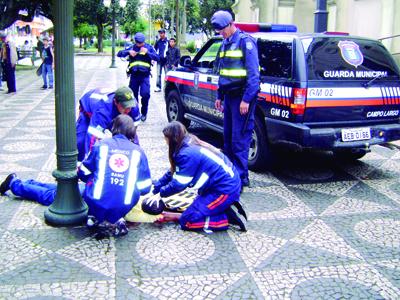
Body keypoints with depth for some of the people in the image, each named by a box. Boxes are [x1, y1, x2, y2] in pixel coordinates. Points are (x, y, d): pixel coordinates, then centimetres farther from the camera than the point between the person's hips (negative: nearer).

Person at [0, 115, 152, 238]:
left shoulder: (101, 145, 4)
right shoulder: (138, 151, 5)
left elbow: (83, 173, 11)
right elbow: (145, 187, 4)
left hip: (95, 204, 2)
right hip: (122, 210, -1)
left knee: (59, 191, 25)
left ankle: (15, 183, 43)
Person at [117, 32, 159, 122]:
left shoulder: (149, 47, 5)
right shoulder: (131, 47, 8)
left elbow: (157, 58, -6)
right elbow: (119, 54, 1)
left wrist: (147, 52, -19)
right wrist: (128, 52, -17)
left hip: (145, 75, -2)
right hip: (134, 75, 2)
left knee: (145, 94, -14)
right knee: (133, 95, 7)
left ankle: (144, 113, 5)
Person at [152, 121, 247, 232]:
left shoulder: (187, 154, -20)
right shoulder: (191, 144, 8)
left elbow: (178, 184, -13)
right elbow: (173, 172, 17)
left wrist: (161, 192, 2)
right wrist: (158, 184, 15)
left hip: (225, 190, -10)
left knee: (187, 221, -6)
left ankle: (228, 217, -9)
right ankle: (228, 208, 8)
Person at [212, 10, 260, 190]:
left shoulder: (245, 41, -10)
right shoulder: (225, 44, 16)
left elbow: (253, 74, -15)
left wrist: (246, 99, -20)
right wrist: (219, 96, 20)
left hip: (242, 98, -9)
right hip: (229, 96, 9)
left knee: (239, 140, -8)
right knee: (228, 137, 14)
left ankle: (241, 178, -2)